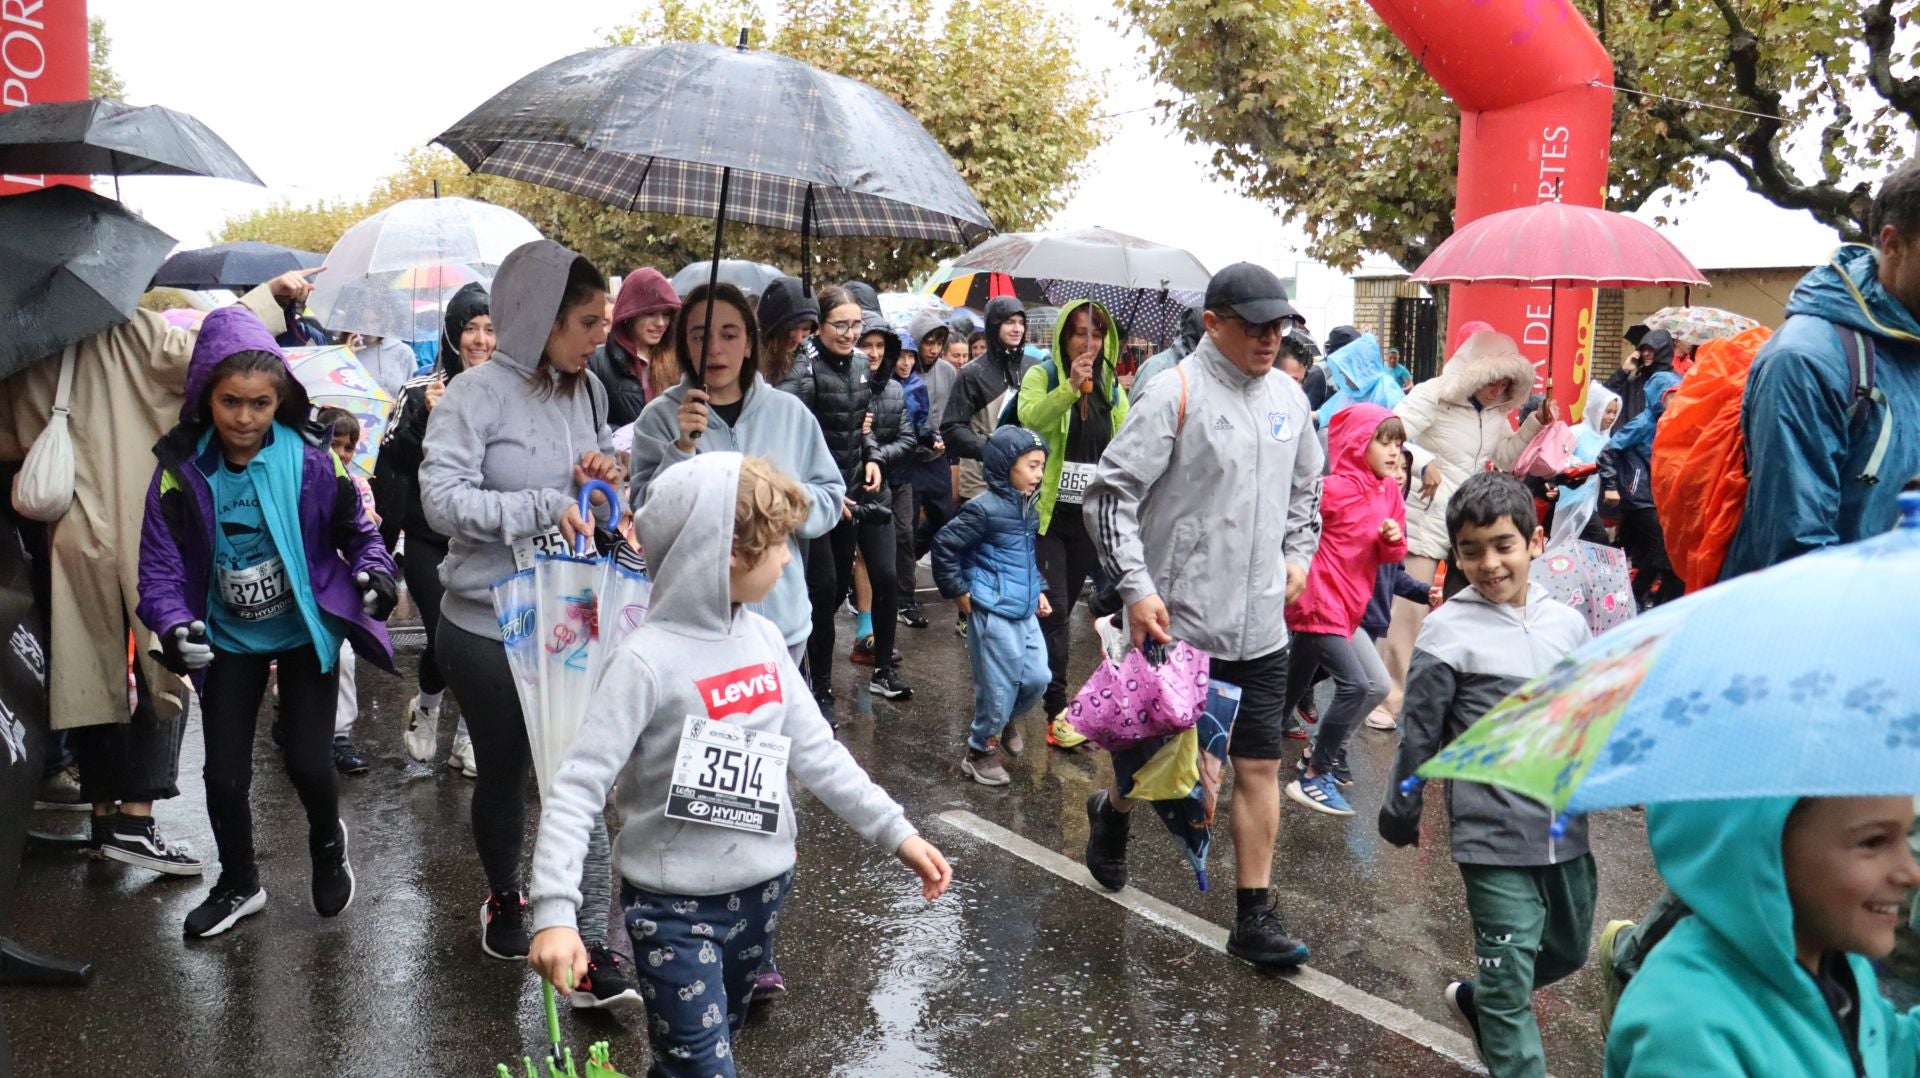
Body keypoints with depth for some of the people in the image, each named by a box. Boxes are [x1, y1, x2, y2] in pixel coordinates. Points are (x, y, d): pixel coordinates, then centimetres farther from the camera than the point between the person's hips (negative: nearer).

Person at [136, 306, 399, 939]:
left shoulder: (310, 460, -16)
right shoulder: (181, 470, -13)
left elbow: (355, 531, -1)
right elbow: (160, 567, -11)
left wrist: (374, 570, -22)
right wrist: (174, 627, -29)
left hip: (305, 630, -2)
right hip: (228, 638, 2)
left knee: (308, 762, -5)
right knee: (225, 774, 5)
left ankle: (328, 844, 31)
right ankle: (238, 884, 31)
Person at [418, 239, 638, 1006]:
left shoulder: (588, 391, 6)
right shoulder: (478, 393, -13)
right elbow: (443, 499, -20)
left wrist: (601, 475, -5)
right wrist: (544, 506, -27)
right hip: (488, 625, -4)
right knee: (503, 773, 14)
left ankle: (590, 950, 4)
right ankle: (504, 898, 41)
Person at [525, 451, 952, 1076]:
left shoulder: (765, 639, -1)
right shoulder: (647, 660, -21)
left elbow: (814, 749, 5)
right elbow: (578, 789, -21)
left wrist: (895, 832, 4)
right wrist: (555, 912, -30)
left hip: (762, 887, 7)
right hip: (674, 904, -6)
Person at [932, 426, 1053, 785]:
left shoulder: (1028, 507, 10)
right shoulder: (985, 509, -16)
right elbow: (944, 545, -14)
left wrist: (1039, 590, 17)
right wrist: (958, 591, -9)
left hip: (1025, 612, 8)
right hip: (993, 613, -8)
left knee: (1037, 678, 10)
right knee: (998, 685, 0)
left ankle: (1004, 720, 37)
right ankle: (981, 750, 21)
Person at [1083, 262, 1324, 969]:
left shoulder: (1289, 398, 9)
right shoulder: (1176, 393, -11)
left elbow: (1306, 487, 26)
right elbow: (1112, 492, -13)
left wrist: (1299, 553, 13)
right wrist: (1135, 587, -18)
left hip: (1261, 626, 5)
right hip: (1178, 620, -5)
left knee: (1260, 766, 5)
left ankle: (1254, 917, 16)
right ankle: (1112, 810, 41)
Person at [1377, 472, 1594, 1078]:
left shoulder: (1567, 623, 3)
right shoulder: (1448, 633, -10)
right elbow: (1417, 734, -6)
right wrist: (1401, 814, -2)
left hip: (1566, 831, 6)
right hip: (1494, 840, -6)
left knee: (1568, 951, 23)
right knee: (1510, 979, 0)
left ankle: (1476, 1002, 47)